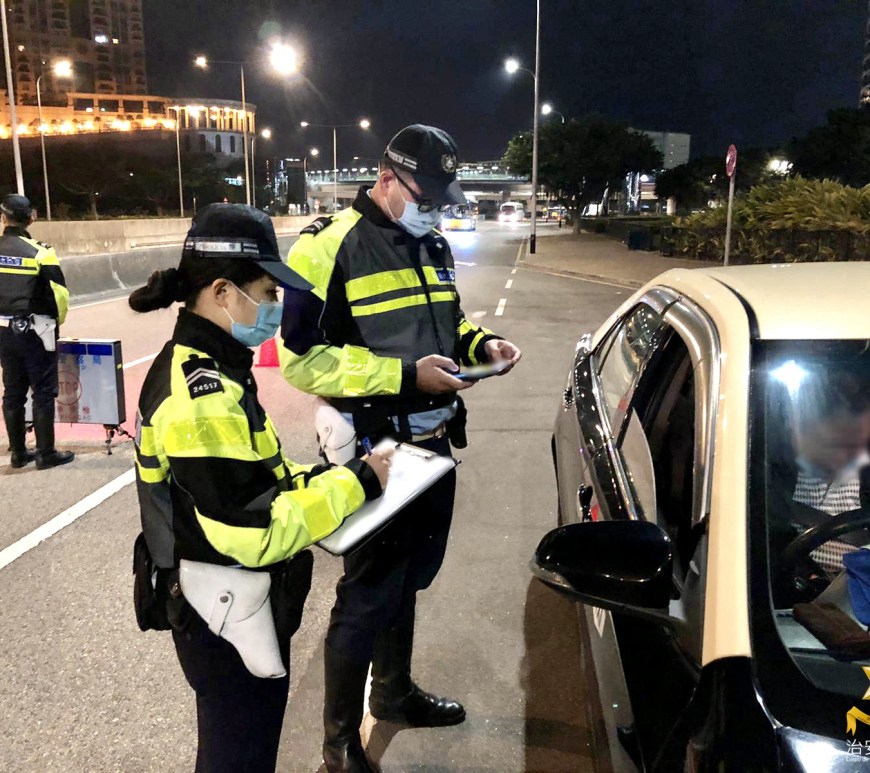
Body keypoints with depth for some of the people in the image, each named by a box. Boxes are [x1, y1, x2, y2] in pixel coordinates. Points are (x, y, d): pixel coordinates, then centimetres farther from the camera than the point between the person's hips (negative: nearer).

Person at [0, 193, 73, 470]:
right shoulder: (39, 252, -12)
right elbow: (60, 294, -13)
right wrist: (56, 322, 5)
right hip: (35, 332, -5)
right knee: (43, 393, 3)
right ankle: (46, 454, 7)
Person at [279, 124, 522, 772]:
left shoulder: (432, 246, 10)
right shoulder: (331, 246, -15)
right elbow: (303, 357, -19)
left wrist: (480, 344, 2)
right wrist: (405, 375, -24)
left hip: (434, 444, 8)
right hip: (375, 450, -8)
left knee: (409, 577, 21)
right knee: (368, 593, 3)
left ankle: (395, 692, 44)